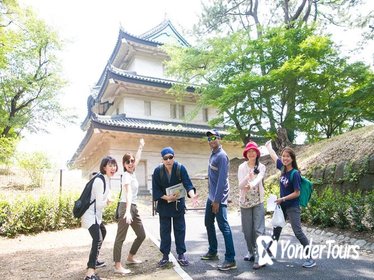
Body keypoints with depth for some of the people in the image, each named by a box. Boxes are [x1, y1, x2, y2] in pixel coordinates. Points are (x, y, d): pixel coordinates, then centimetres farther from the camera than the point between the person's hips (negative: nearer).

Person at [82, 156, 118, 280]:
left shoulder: (107, 179, 7)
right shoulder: (99, 181, -23)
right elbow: (99, 204, -24)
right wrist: (108, 201, -6)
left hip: (95, 213, 11)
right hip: (90, 214, -11)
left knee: (103, 232, 28)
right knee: (98, 239, -25)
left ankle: (93, 261, 42)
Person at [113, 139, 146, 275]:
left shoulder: (132, 173, 11)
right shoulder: (127, 175, -12)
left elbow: (137, 158, 29)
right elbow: (128, 193, -26)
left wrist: (141, 146, 38)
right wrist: (127, 211, -36)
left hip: (133, 207, 9)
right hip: (126, 207, -9)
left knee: (141, 235, 15)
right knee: (120, 237, -7)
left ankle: (130, 257, 29)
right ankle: (117, 266, -4)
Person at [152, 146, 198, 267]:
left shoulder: (180, 168, -14)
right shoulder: (158, 171, -12)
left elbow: (187, 184, -22)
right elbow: (156, 190, -10)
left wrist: (193, 196, -39)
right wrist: (166, 197, -23)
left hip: (178, 204, 0)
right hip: (164, 204, 1)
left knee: (180, 229, 8)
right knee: (164, 230, 9)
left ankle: (181, 254, 21)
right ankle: (165, 255, 22)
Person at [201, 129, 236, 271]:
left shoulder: (222, 156, -15)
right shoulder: (212, 154, 12)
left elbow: (222, 180, -20)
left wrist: (217, 200, -21)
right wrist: (212, 197, 15)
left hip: (218, 198, -10)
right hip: (211, 196, 10)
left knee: (224, 226, -7)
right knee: (208, 224, 18)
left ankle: (230, 259, -1)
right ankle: (212, 251, 32)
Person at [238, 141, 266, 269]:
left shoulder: (261, 167, -1)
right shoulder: (242, 167, -1)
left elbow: (259, 179, -21)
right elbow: (240, 185, -10)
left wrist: (251, 185, -43)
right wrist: (248, 177, -30)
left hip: (258, 201, -1)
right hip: (245, 201, 1)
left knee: (259, 229, -7)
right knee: (247, 230, 8)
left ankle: (259, 257, -4)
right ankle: (251, 252, 27)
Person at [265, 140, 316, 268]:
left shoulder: (295, 174, -20)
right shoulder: (283, 168, -1)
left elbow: (297, 193, -18)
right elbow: (273, 156, 15)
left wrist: (283, 199, -17)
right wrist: (268, 145, 28)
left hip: (292, 207, -8)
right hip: (282, 206, 8)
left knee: (298, 232, -7)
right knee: (276, 229, 19)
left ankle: (311, 258, 5)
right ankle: (268, 251, 35)